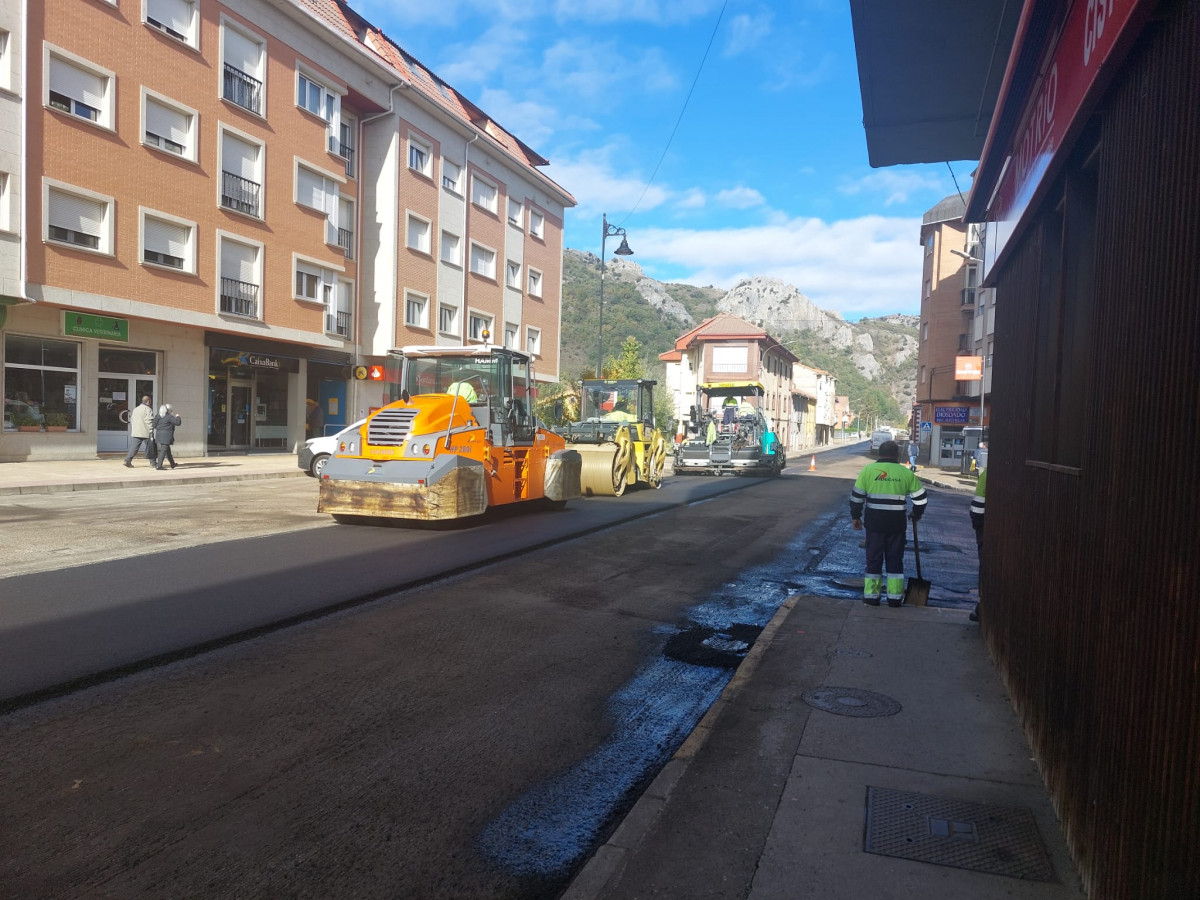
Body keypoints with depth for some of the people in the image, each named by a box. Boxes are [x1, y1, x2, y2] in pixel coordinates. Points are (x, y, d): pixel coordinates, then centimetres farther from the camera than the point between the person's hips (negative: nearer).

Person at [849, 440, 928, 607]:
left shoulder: (868, 469, -1)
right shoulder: (905, 473, 1)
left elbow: (856, 496, 0)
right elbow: (921, 498, 6)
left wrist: (856, 516, 11)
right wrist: (917, 514, 24)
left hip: (874, 522, -1)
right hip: (897, 523, 1)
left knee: (874, 558, 8)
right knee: (895, 559, 11)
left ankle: (871, 595, 9)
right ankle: (895, 596, 13)